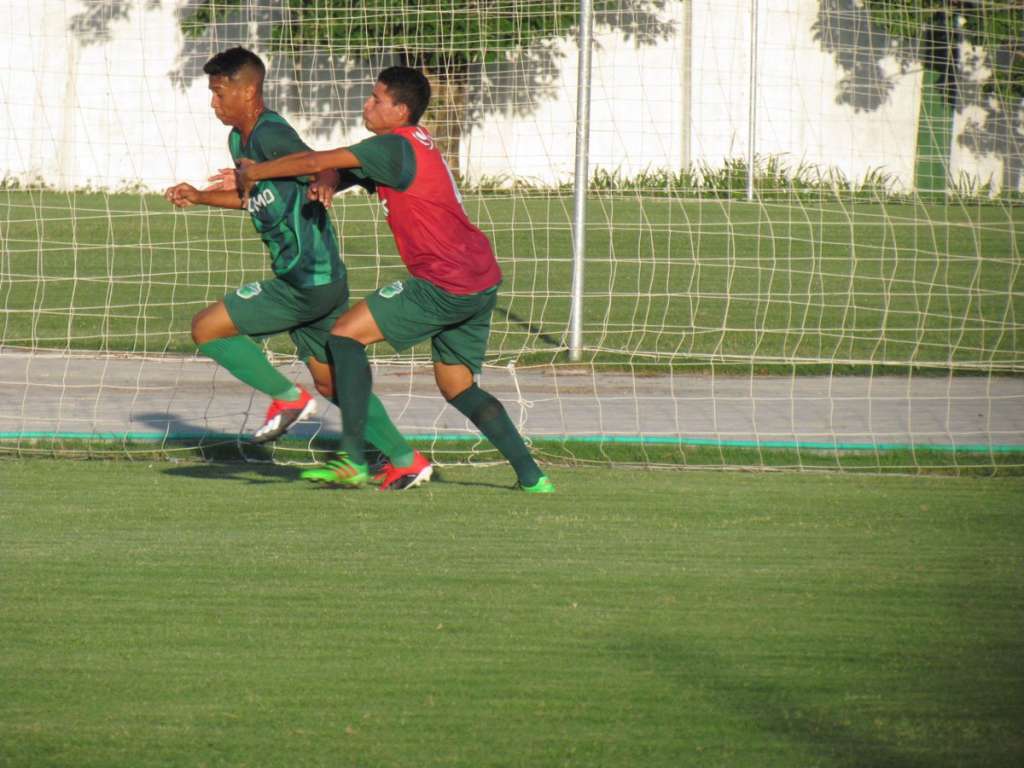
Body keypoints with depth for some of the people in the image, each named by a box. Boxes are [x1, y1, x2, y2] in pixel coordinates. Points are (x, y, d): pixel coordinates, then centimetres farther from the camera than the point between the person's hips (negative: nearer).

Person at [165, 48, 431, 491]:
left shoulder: (271, 135, -16)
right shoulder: (239, 140, 13)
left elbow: (325, 167, -23)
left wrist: (322, 184, -45)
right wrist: (199, 197, 25)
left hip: (308, 282, -10)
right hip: (322, 280, 10)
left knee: (207, 328, -7)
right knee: (330, 380, 18)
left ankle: (287, 398, 0)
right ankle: (405, 461, 22)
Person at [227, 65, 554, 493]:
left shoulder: (396, 147, -11)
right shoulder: (416, 142, 17)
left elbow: (315, 163, -13)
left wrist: (253, 173, 0)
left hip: (445, 285, -10)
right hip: (481, 283, 10)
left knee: (346, 334, -6)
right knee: (456, 386, 19)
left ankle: (353, 461, -11)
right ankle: (531, 476, 13)